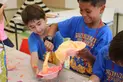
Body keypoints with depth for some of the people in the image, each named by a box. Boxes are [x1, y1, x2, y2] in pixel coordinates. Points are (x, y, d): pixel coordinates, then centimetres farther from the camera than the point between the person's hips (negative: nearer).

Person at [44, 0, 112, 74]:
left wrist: (89, 56, -34)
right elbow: (55, 26, 11)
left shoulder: (105, 34, -15)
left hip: (89, 77, -4)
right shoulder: (76, 21, -2)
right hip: (71, 71, 5)